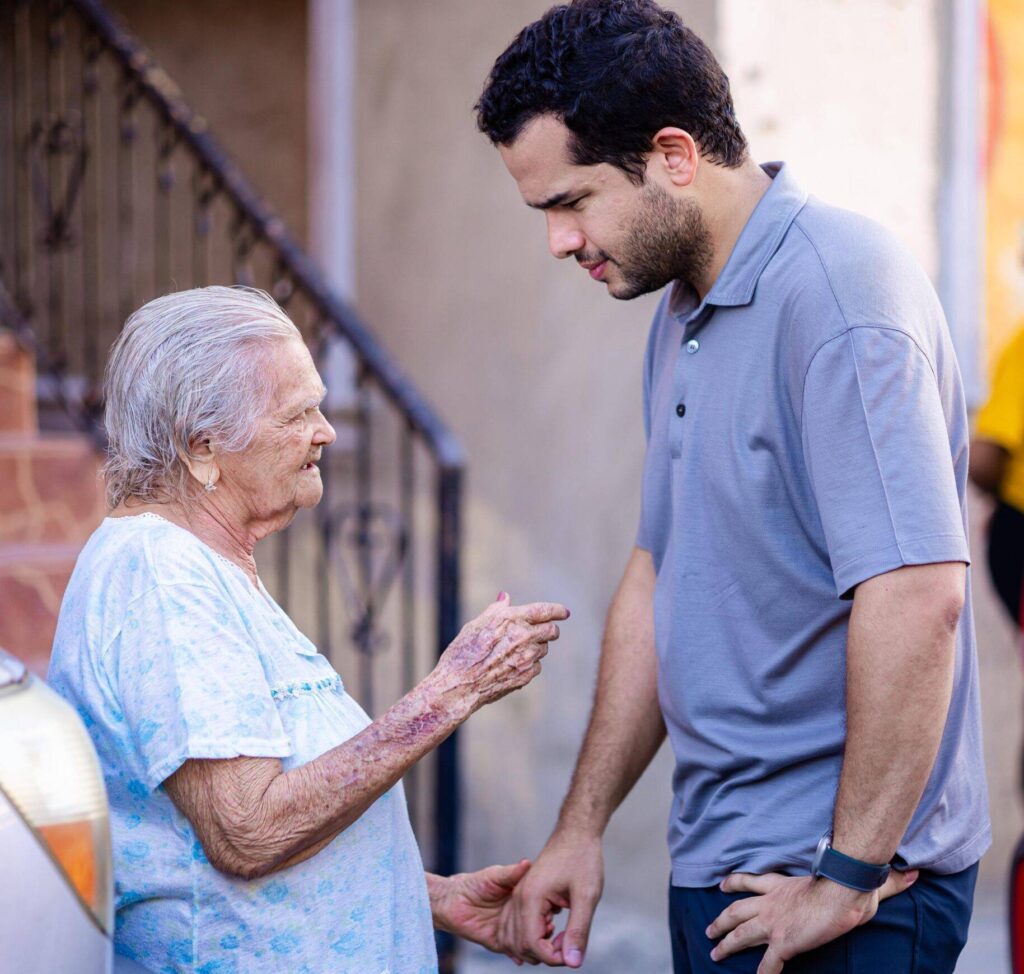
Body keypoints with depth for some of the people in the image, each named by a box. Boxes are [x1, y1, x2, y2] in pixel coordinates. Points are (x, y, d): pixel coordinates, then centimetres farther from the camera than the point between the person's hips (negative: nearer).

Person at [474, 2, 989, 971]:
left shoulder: (835, 290, -18)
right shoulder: (681, 313, 12)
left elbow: (918, 597, -24)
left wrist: (850, 877, -20)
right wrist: (581, 826, 15)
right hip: (719, 866, 9)